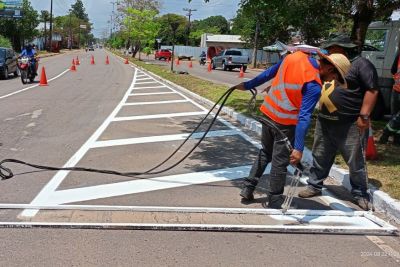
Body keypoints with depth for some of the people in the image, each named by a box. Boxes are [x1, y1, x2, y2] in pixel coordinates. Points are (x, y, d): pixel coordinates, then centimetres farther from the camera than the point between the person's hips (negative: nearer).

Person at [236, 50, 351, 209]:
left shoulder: (296, 56, -1)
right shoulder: (314, 85, -21)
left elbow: (269, 73, 10)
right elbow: (304, 117, -26)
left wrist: (247, 85, 21)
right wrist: (298, 148, -25)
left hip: (268, 112, 7)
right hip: (285, 123, -7)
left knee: (265, 153, 23)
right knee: (280, 163, 6)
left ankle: (248, 188, 28)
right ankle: (275, 204, 17)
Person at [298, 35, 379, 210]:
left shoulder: (360, 64, -7)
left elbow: (372, 90, -12)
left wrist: (364, 116, -17)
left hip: (349, 124, -7)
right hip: (324, 122, 7)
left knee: (355, 161, 4)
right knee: (320, 157, 14)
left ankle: (360, 194, 18)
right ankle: (314, 186, 28)